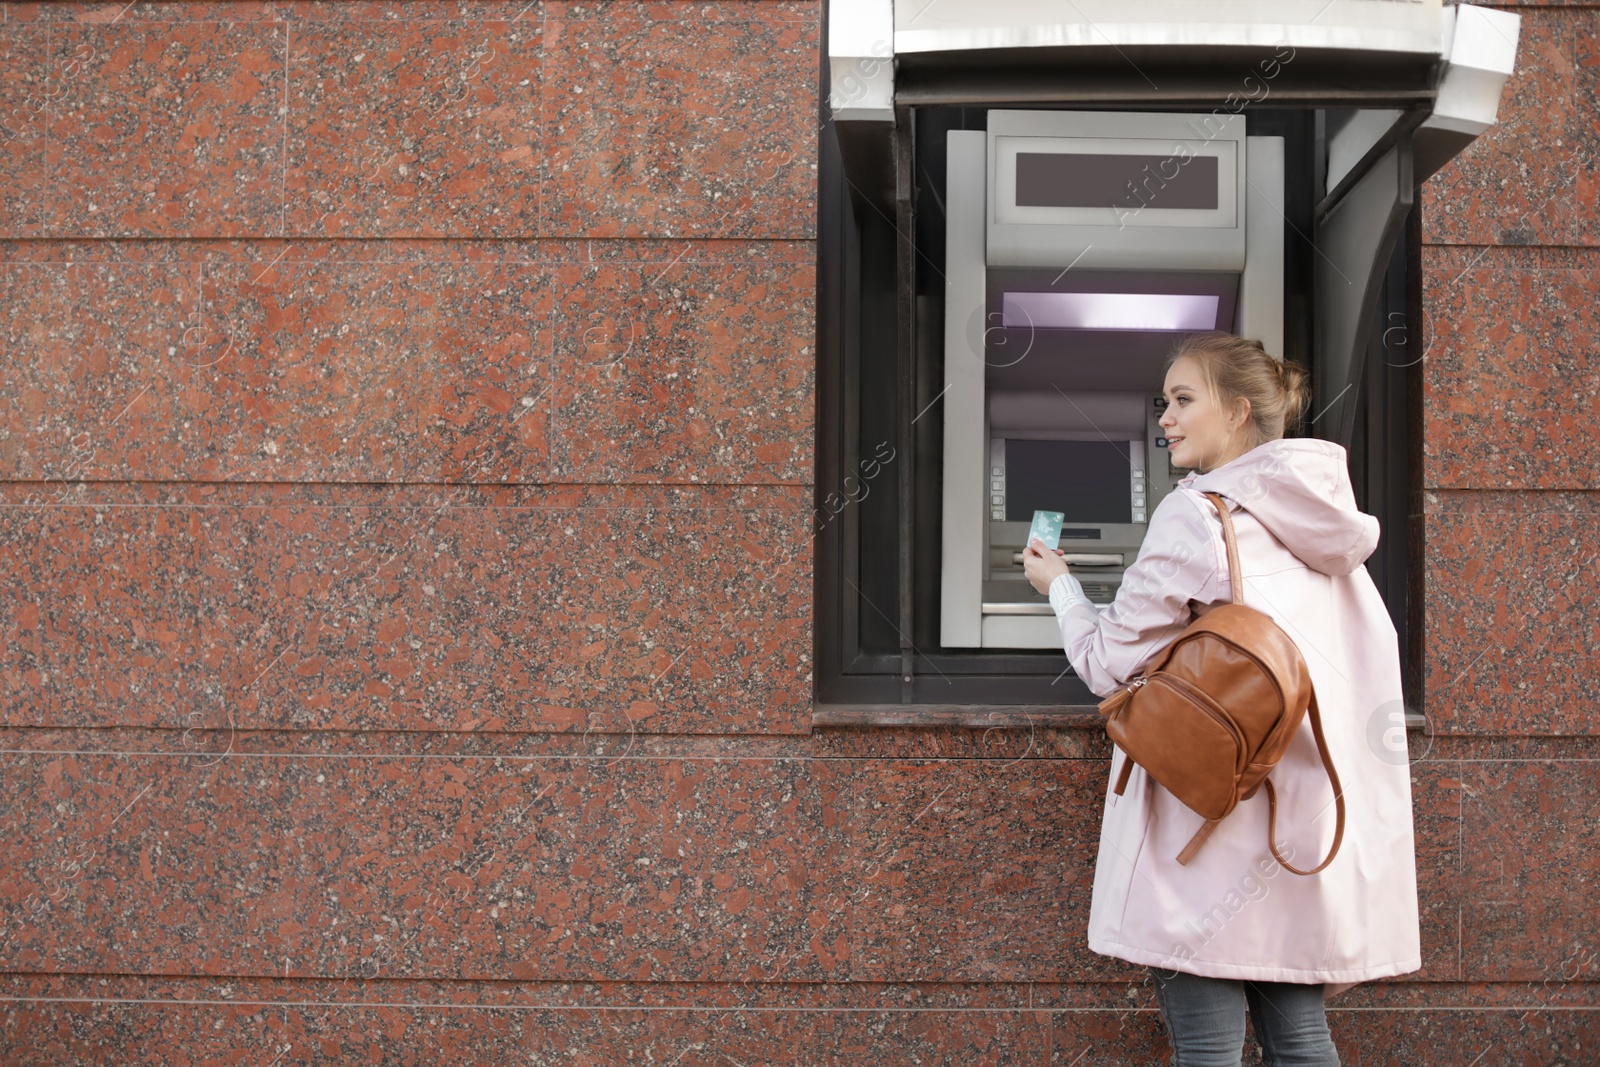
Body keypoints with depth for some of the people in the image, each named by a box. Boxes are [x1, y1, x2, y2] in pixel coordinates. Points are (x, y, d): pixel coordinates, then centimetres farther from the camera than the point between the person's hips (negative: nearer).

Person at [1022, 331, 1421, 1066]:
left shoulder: (1196, 514, -9)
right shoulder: (1326, 526, 13)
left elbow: (1111, 664, -3)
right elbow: (1369, 674, 18)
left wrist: (1059, 585, 13)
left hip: (1216, 819, -8)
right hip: (1306, 829, 8)